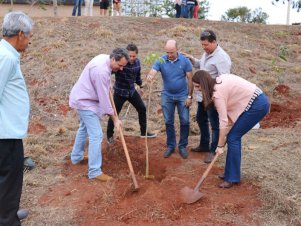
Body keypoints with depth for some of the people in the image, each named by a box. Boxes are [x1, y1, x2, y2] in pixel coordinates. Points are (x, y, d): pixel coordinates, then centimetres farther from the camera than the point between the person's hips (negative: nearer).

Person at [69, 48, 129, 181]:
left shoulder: (104, 58, -3)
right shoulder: (102, 71, -32)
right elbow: (104, 98, -27)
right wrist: (115, 119, -19)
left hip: (83, 98, 11)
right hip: (85, 102, -11)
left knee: (84, 127, 25)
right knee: (96, 135, -10)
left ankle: (76, 157, 43)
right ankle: (95, 172, -4)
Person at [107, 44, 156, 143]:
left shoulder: (137, 62, -4)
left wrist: (140, 85, 26)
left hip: (132, 91, 6)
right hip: (120, 92, -6)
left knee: (142, 109, 9)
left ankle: (144, 132, 25)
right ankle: (109, 135, 22)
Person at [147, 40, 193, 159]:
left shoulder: (185, 61, -10)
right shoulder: (161, 61, -8)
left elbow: (190, 79, -5)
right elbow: (152, 72, -21)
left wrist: (190, 96, -7)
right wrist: (149, 76, -46)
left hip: (182, 95, -1)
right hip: (167, 96, 1)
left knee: (184, 121, 1)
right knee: (168, 122, 9)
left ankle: (182, 146, 16)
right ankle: (170, 146, 23)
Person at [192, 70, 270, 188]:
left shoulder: (218, 93, -18)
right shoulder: (220, 79, 6)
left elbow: (223, 121, -17)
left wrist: (220, 146, -10)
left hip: (257, 105, -9)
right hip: (259, 99, 9)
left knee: (232, 138, -4)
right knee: (234, 136, 13)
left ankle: (232, 178, 3)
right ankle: (232, 173, 23)